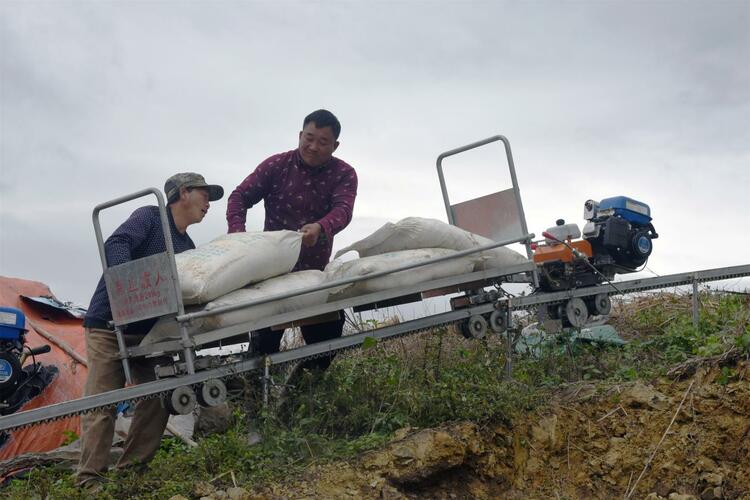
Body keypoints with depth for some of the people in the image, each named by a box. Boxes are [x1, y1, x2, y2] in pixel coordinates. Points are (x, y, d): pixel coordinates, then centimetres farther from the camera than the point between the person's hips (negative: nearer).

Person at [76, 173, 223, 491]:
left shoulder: (188, 247, 17)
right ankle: (89, 477, -5)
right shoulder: (149, 218, -5)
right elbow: (116, 246, -22)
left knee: (157, 398, 0)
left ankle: (131, 470, 10)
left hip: (149, 331, 7)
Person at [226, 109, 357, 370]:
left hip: (316, 269, 1)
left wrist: (320, 228, -45)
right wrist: (237, 230, -26)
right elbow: (240, 196, -5)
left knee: (327, 336, 3)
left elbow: (343, 210, -22)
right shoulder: (277, 165, -3)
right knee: (265, 340, -5)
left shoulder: (344, 174, -3)